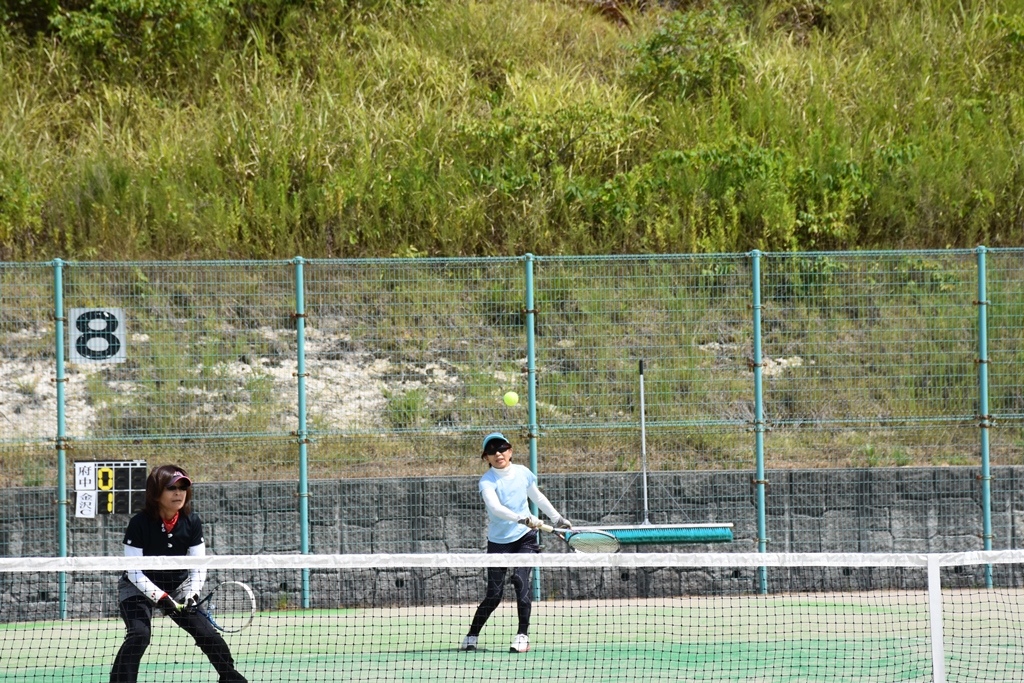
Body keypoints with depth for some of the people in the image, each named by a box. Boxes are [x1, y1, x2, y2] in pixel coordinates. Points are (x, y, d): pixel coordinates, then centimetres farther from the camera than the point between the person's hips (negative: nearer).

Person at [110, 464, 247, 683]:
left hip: (177, 587, 4)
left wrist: (192, 595, -24)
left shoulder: (191, 522, -12)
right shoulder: (140, 524, -24)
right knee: (139, 634, -28)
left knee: (206, 632, -3)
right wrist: (160, 597, -31)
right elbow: (134, 572, -22)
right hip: (139, 589, -4)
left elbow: (198, 567, -8)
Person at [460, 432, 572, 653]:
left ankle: (523, 635, -14)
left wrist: (558, 518, 19)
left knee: (521, 579, -20)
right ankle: (472, 636, 17)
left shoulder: (523, 473, 0)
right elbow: (495, 507, -31)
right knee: (494, 595, -4)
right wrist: (522, 518, -44)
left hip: (525, 537, 2)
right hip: (499, 541, -2)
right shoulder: (487, 481, -13)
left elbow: (538, 497, 16)